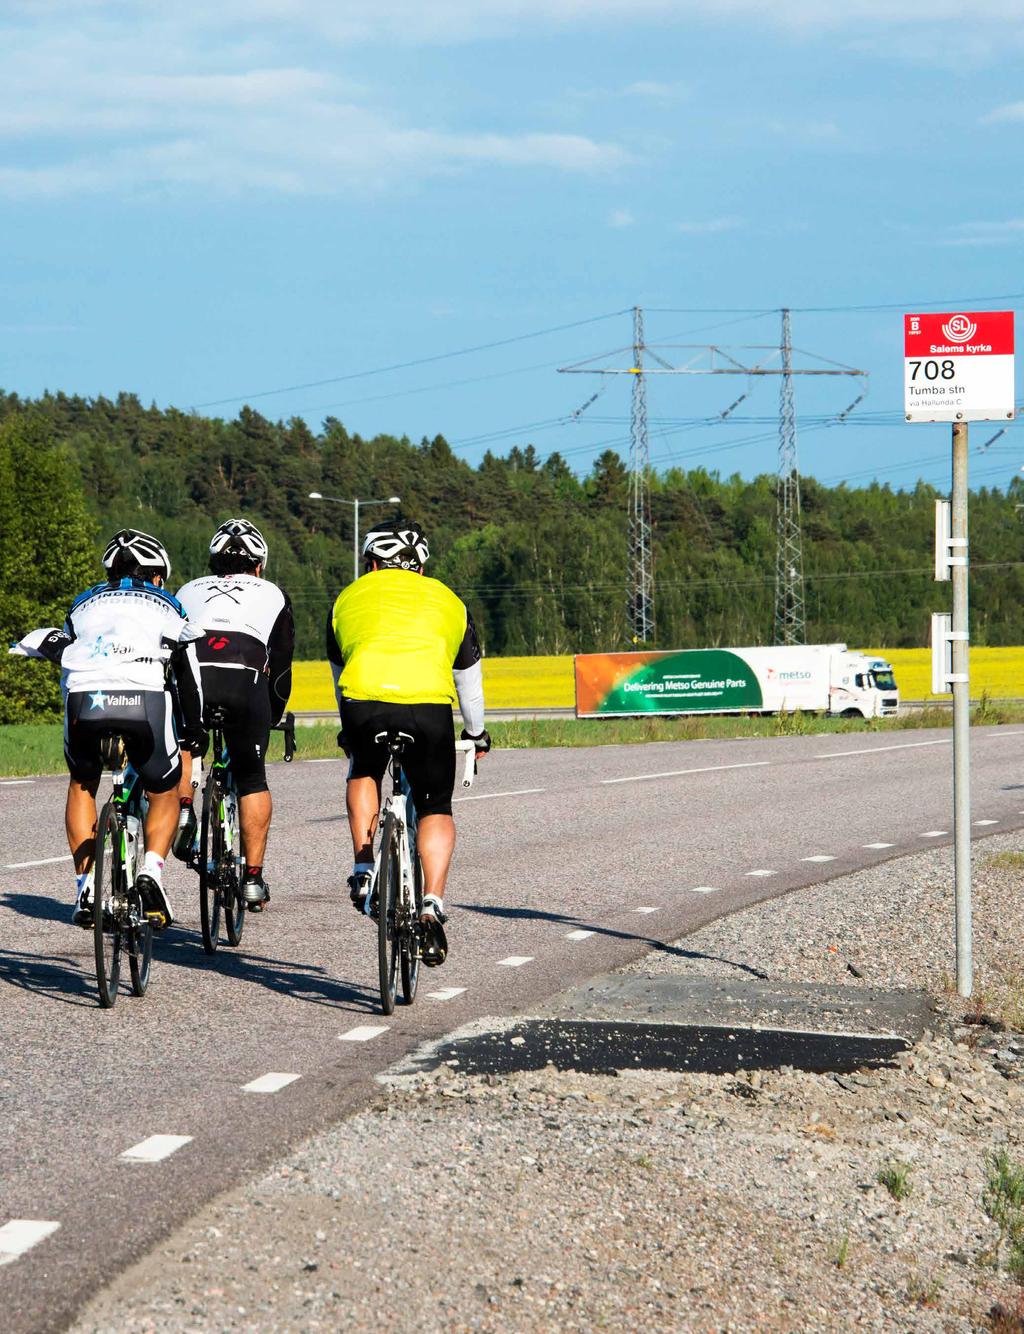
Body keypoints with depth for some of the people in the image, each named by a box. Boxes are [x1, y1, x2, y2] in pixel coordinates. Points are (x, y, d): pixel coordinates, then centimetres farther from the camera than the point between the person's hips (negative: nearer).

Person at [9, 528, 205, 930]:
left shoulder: (85, 603, 33)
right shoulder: (166, 606, 29)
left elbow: (62, 651, 32)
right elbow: (187, 674, 30)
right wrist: (195, 730, 41)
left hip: (84, 699, 1)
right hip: (144, 699, -1)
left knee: (82, 785, 28)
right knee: (164, 793, 21)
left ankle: (86, 888, 18)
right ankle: (151, 874, -4)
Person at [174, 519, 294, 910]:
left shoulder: (189, 591, 34)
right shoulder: (272, 595, 31)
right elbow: (281, 667, 33)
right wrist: (274, 717, 46)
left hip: (190, 674, 1)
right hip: (246, 680, -1)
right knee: (251, 779, 14)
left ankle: (182, 810, 8)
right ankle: (253, 878, 13)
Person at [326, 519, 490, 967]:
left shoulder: (349, 597, 29)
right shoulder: (446, 601, 30)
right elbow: (469, 678, 41)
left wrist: (350, 730, 57)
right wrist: (476, 734, 57)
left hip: (364, 702, 0)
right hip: (429, 705, 0)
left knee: (363, 771, 32)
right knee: (435, 808, 17)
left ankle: (363, 868, 18)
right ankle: (432, 904, -1)